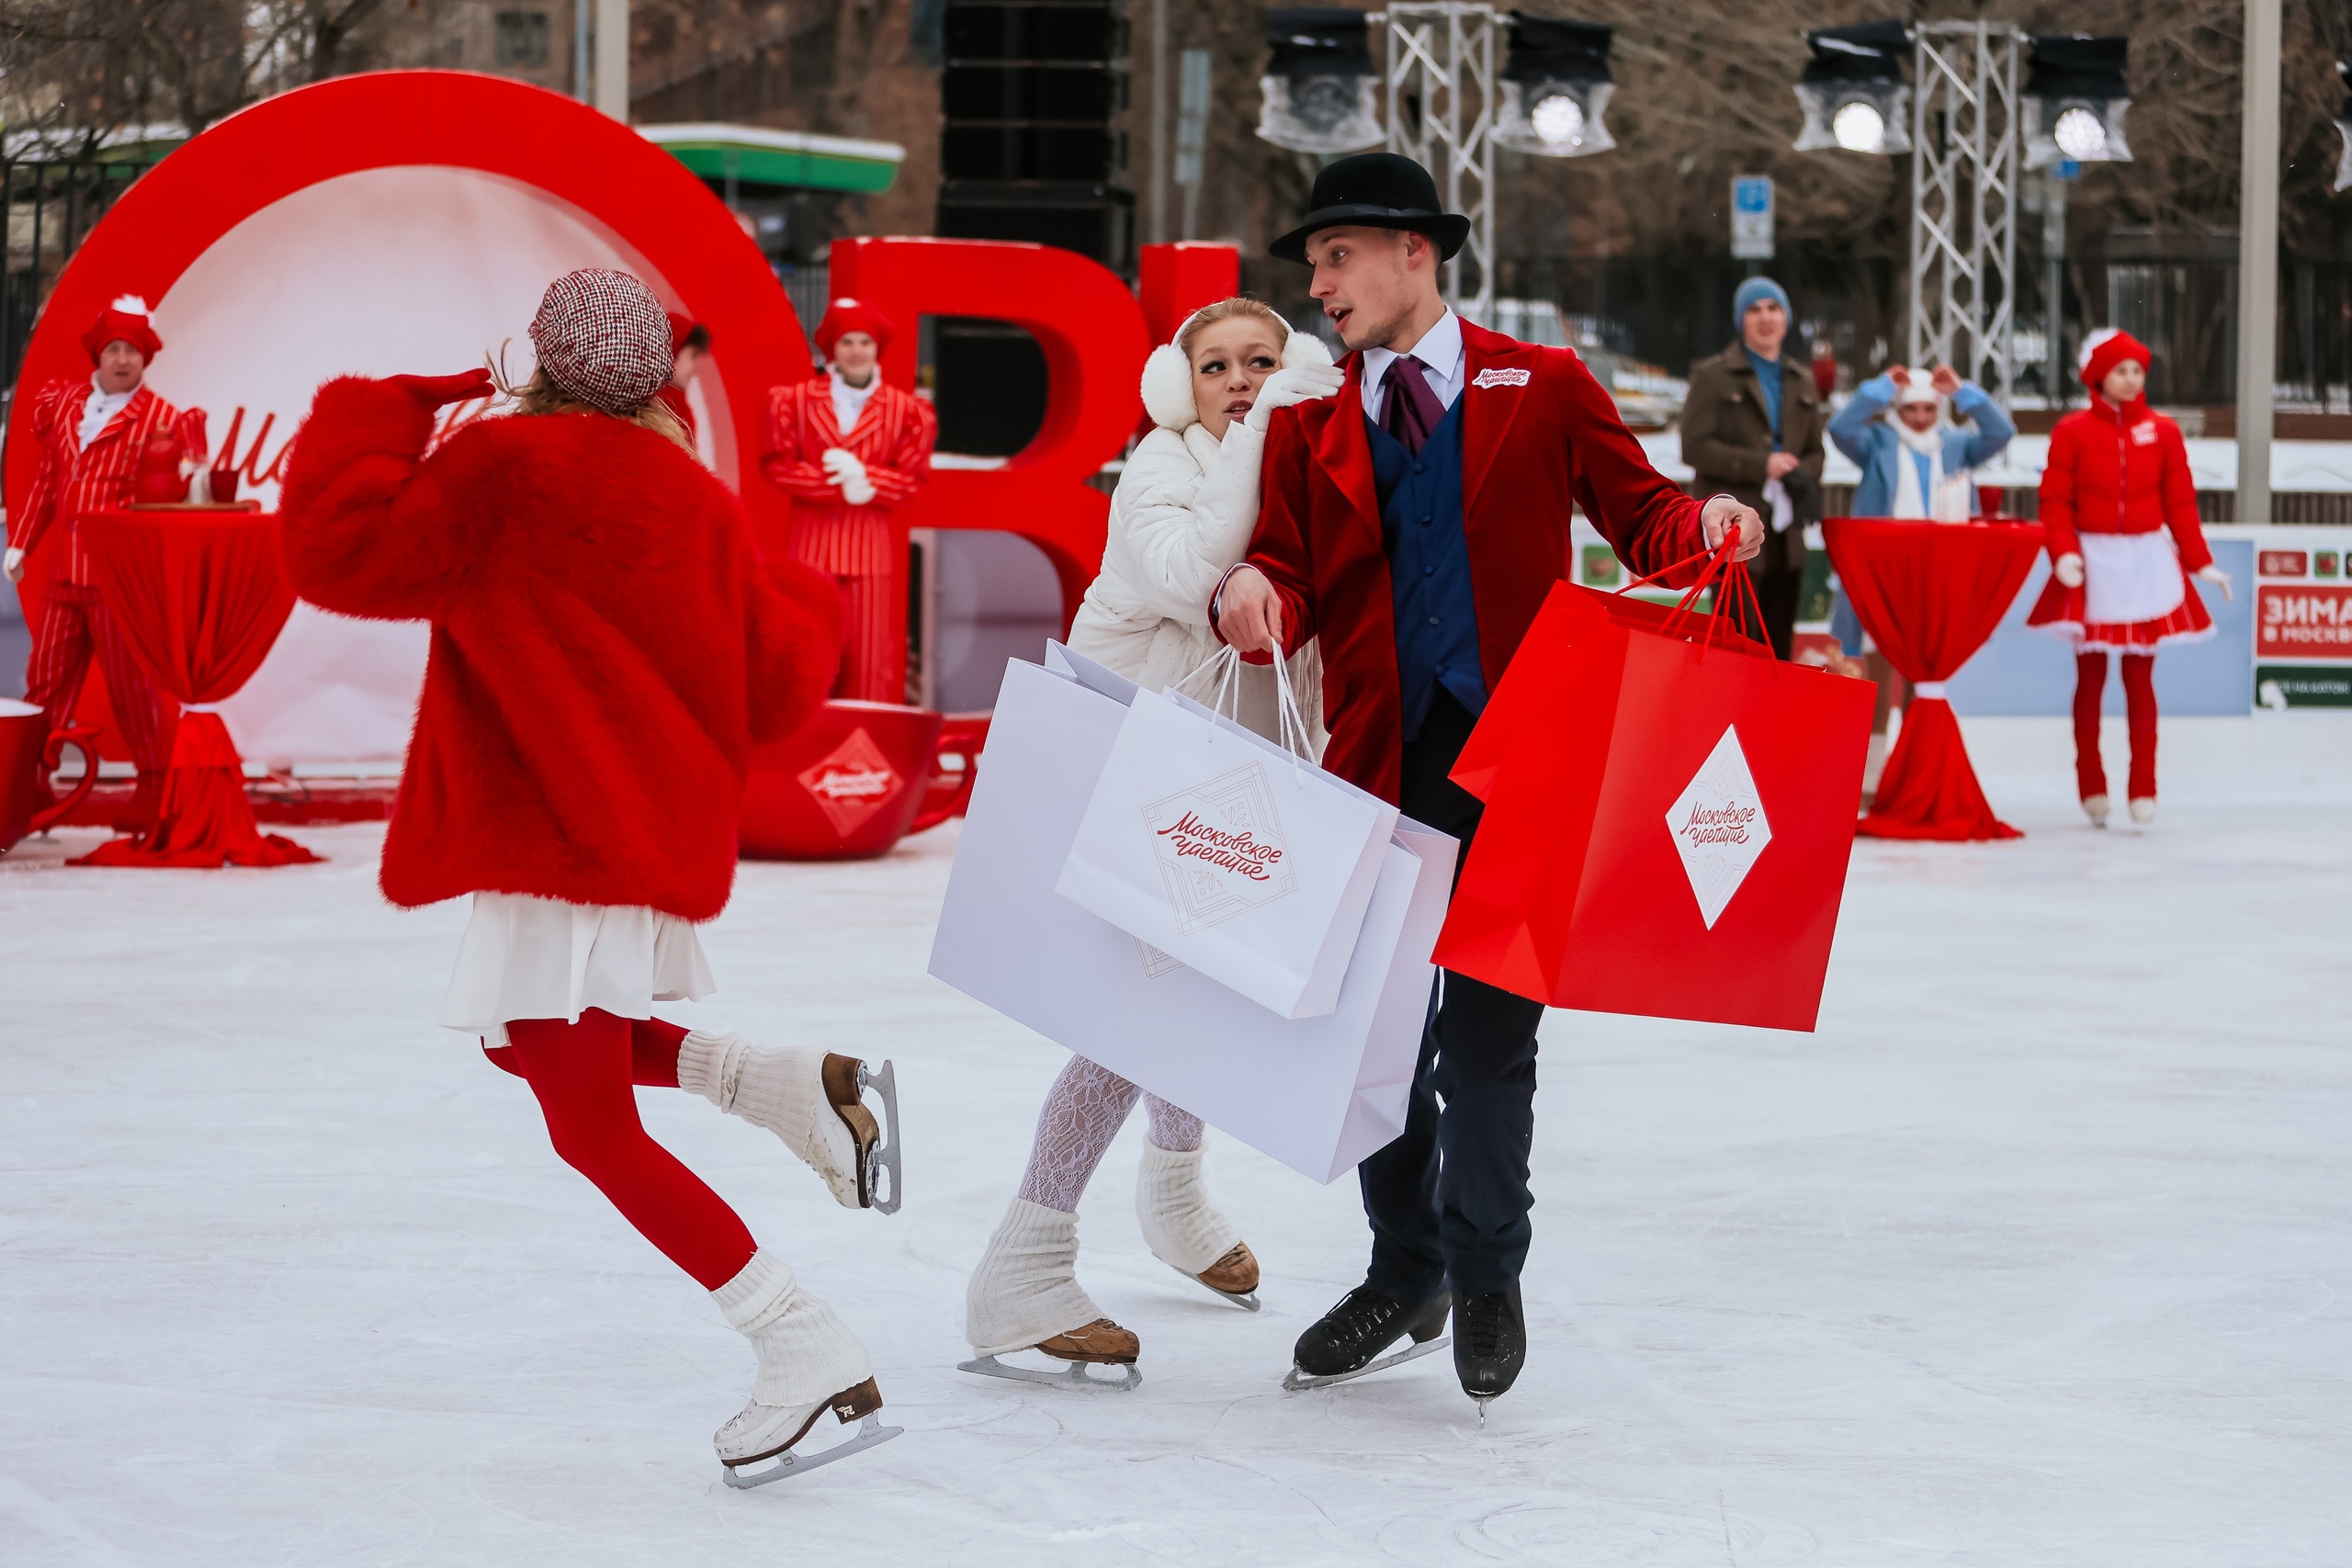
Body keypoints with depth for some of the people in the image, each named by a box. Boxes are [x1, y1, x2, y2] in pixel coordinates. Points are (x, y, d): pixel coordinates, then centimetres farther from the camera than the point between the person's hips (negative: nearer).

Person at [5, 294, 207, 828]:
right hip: (63, 571, 5)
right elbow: (45, 483, 18)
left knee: (133, 684, -1)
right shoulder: (64, 404, 13)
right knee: (45, 679, 8)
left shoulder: (161, 420, -3)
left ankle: (156, 790, 9)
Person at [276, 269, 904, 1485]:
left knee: (592, 1128, -5)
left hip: (561, 835, -8)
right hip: (662, 828, 8)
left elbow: (339, 552, -14)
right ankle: (792, 1088, 9)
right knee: (533, 1044, 28)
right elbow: (774, 689, 12)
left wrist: (374, 415, -1)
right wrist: (805, 607, 33)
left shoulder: (504, 464, -9)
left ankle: (811, 1355, -13)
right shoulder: (697, 500, 8)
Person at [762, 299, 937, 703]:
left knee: (870, 655, -2)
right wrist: (839, 486, -13)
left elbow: (913, 480, 1)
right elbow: (778, 466, -2)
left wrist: (863, 476, -15)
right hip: (810, 544, 0)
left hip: (873, 549, 0)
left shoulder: (905, 410, 6)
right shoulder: (794, 401, 7)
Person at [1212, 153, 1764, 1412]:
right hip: (1377, 762, 3)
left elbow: (1638, 517, 5)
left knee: (1487, 1030, -3)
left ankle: (1484, 1273, 17)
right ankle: (1403, 1271, 27)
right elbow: (1290, 583, 4)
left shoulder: (1541, 391, 5)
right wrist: (1254, 593, -19)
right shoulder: (1307, 432, 12)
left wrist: (1704, 528, -17)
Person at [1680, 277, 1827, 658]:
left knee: (1779, 646, 7)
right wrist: (1762, 465, -15)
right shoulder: (1713, 376, 2)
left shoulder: (1801, 381, 18)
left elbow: (1815, 451, 18)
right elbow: (1695, 447, -8)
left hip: (1786, 536, 5)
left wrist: (1801, 476, -6)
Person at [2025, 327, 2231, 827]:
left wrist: (2201, 563, 3)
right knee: (2090, 678, 6)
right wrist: (2064, 553, -17)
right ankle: (2092, 788, 14)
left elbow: (2180, 504, 6)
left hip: (2147, 563, 1)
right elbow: (2056, 502, -3)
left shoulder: (2162, 432, 3)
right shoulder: (2072, 431, -2)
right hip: (2092, 563, -1)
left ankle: (2143, 789, 3)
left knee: (2140, 678, 1)